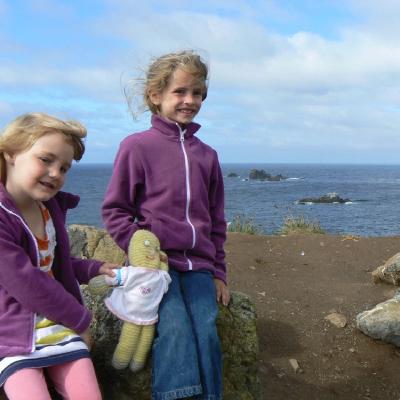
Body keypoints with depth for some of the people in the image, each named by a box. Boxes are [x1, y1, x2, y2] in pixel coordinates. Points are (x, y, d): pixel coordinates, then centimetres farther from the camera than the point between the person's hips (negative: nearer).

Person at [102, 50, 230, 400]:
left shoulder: (207, 155, 13)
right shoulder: (137, 146, 0)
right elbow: (114, 210, 2)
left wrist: (218, 272, 15)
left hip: (199, 266, 4)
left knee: (206, 333, -13)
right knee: (175, 329, -23)